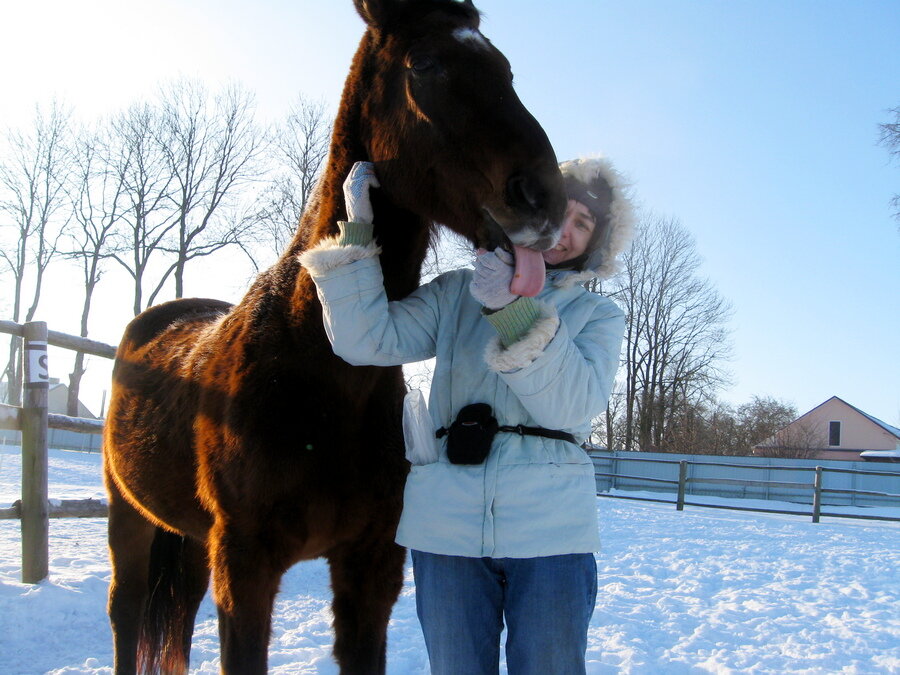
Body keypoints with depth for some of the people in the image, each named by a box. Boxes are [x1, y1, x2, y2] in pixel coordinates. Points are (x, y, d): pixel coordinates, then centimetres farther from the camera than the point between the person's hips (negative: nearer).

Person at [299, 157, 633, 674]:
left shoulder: (600, 316, 8)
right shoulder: (457, 293, 11)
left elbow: (575, 404, -10)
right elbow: (367, 340, -2)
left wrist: (514, 312, -20)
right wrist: (358, 229, -6)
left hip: (550, 531, -1)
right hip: (446, 524, 1)